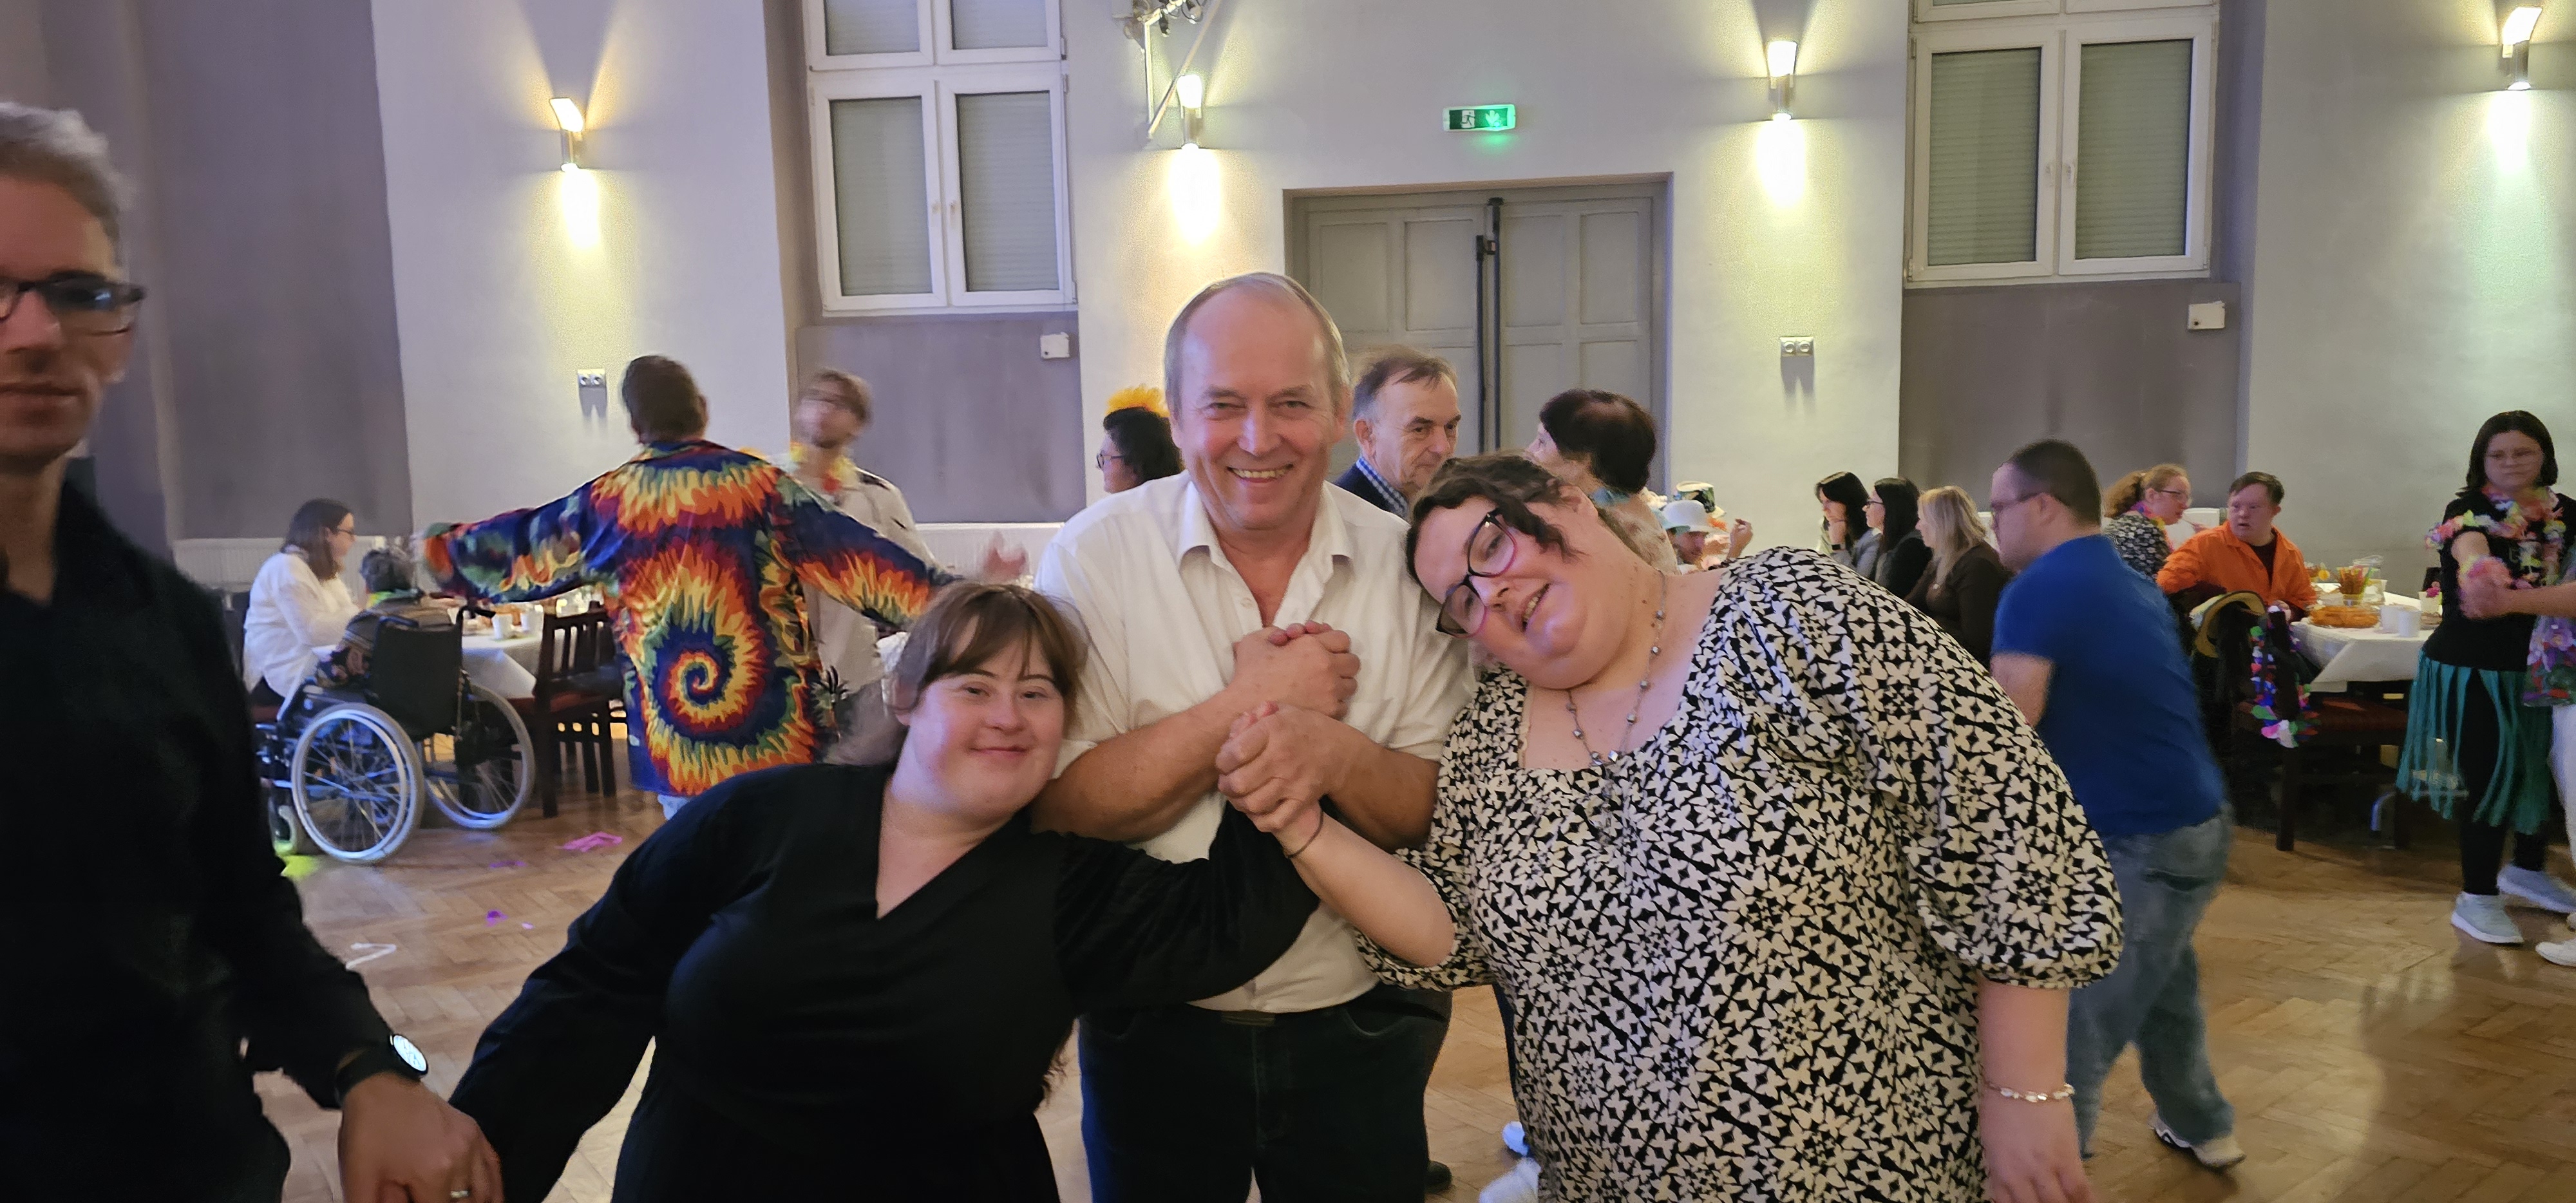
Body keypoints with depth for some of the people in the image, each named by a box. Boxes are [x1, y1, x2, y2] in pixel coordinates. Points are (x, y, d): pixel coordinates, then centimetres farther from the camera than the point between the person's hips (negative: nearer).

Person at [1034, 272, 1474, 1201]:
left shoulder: (1405, 565, -6)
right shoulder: (1095, 558, -11)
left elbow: (1452, 811, -7)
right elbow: (1058, 805, -16)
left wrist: (1335, 754, -27)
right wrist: (1248, 705, -23)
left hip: (1358, 1024, 1)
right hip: (1154, 1027, -1)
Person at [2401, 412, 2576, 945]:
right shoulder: (2469, 512, -11)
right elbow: (2470, 552, -34)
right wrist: (2482, 583, -57)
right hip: (2473, 664, -5)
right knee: (2488, 774, -2)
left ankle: (2528, 869, 42)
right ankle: (2477, 898, 11)